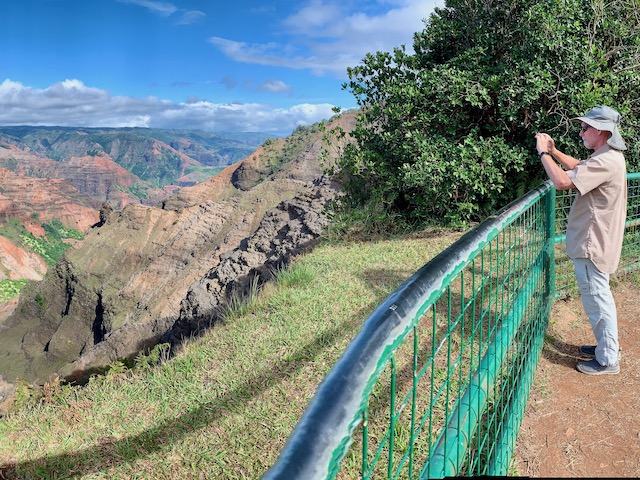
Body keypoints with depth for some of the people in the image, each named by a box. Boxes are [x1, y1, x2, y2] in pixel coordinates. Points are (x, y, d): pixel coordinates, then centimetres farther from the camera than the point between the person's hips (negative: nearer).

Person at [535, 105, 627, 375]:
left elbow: (562, 181, -32)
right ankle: (608, 346, 37)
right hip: (593, 240, 11)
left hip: (592, 245, -11)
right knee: (599, 298, 22)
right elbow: (578, 168, 26)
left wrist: (543, 152, -19)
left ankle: (607, 360, 15)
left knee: (597, 300, 1)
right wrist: (554, 151, 12)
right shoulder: (608, 156, 9)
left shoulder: (606, 161, -25)